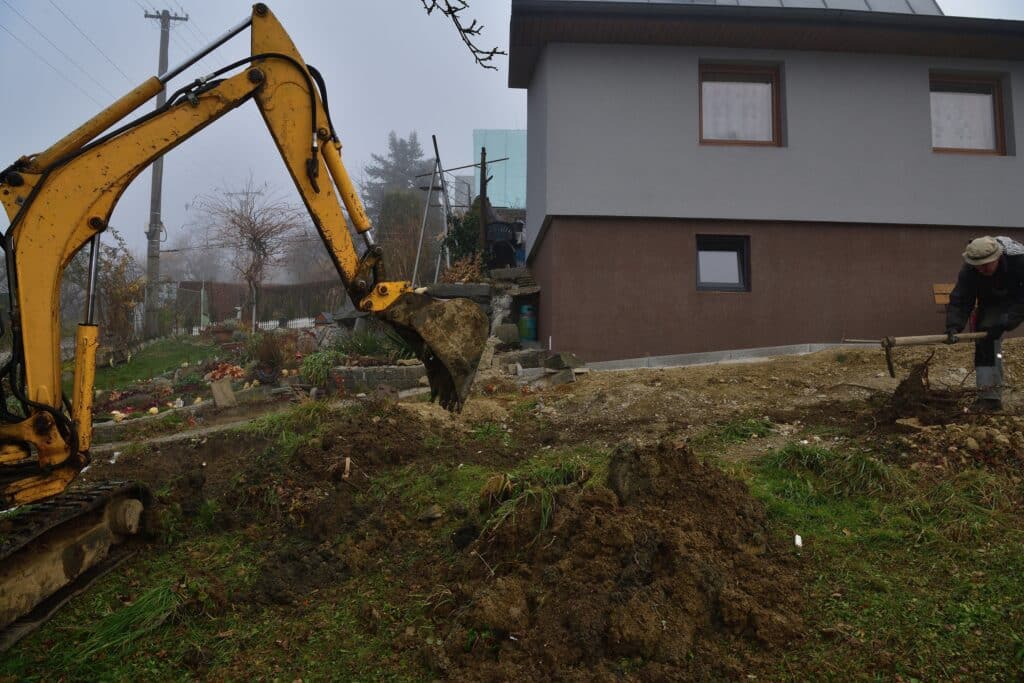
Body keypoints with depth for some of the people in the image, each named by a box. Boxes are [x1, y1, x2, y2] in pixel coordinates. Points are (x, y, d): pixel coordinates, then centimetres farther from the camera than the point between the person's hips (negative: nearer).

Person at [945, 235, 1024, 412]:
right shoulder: (969, 271, -26)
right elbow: (960, 300, -28)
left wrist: (1004, 324, -41)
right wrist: (953, 326, -43)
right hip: (993, 302, 2)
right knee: (985, 339, -12)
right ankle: (990, 396, -9)